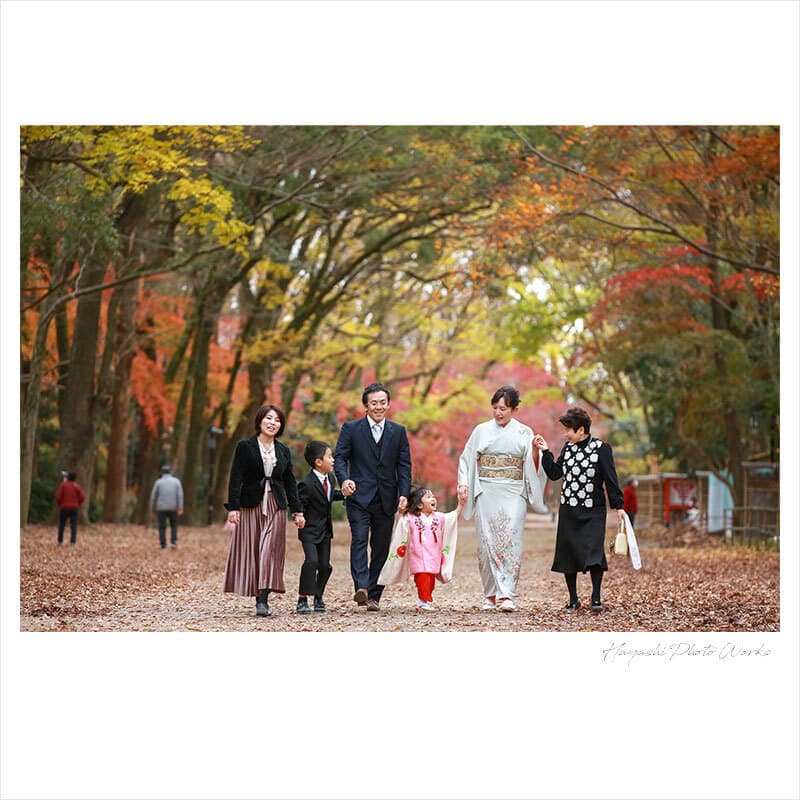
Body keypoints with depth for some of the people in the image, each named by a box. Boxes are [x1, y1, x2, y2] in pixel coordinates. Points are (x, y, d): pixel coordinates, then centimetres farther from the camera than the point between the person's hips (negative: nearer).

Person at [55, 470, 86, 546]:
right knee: (73, 526, 1)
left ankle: (60, 542, 11)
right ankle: (72, 542, -8)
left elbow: (58, 496, -10)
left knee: (61, 525, 10)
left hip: (64, 507, -2)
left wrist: (59, 504, 7)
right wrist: (77, 504, 11)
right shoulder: (77, 486, 2)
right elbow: (82, 497, -2)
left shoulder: (63, 485, -6)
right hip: (74, 508, 2)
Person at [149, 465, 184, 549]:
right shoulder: (176, 481, 2)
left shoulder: (158, 482, -1)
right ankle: (173, 542, 3)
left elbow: (153, 496, 1)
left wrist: (153, 509, 13)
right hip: (173, 508, 1)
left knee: (162, 528, 6)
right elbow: (180, 495, -9)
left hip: (161, 508, -1)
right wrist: (180, 508, -14)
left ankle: (163, 546, -1)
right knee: (174, 525, 20)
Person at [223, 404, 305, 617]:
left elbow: (290, 483, 14)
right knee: (251, 551, 0)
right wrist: (233, 507, -12)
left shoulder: (283, 451, 13)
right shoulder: (245, 447, 1)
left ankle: (263, 601, -14)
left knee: (269, 551, -8)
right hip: (251, 506, -2)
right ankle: (258, 597, 10)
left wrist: (297, 511, 9)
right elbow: (236, 479, -4)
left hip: (276, 506, 2)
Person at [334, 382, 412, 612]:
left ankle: (374, 595, 9)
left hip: (386, 499, 3)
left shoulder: (398, 432, 11)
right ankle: (361, 588, -27)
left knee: (381, 547, 4)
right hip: (359, 497, -3)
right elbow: (339, 457, -1)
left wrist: (404, 494, -4)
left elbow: (404, 466, 8)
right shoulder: (351, 429, 5)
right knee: (359, 540, -18)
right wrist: (344, 479, -21)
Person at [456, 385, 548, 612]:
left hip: (513, 493, -1)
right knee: (487, 543, 0)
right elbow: (467, 459, 12)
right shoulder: (482, 431, 9)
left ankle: (506, 595, -17)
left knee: (510, 542, -12)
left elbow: (532, 467, 3)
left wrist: (536, 450, -16)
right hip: (486, 492, 2)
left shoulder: (524, 433, 6)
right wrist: (463, 484, -1)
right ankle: (490, 595, 7)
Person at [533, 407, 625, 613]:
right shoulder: (568, 447, 8)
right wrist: (545, 451, 3)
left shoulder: (601, 448, -6)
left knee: (594, 553, -13)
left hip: (593, 511, -5)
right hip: (568, 510, 5)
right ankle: (573, 599, 17)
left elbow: (610, 479, -7)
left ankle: (596, 597, 0)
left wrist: (618, 506, -10)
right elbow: (554, 473, 10)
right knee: (567, 554, 6)